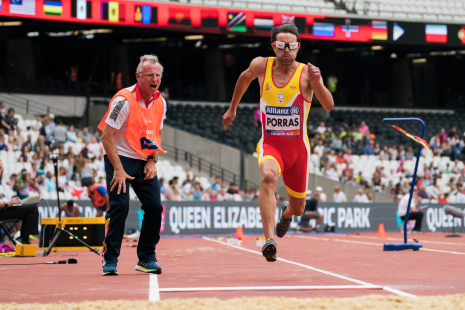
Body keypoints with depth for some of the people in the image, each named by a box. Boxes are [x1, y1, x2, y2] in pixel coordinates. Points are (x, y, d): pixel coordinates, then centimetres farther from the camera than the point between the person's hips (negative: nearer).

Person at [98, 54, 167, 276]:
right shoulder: (124, 100, -18)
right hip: (120, 158, -6)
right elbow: (106, 136, -18)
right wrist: (118, 170, -21)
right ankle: (110, 260, -6)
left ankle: (146, 258, 10)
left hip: (144, 163, 6)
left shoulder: (160, 102, 2)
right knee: (120, 205, -17)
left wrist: (152, 161, 1)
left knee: (154, 206, -3)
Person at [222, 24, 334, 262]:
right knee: (268, 176, -35)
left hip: (297, 146, 1)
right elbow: (245, 78, 21)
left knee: (298, 208, 14)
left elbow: (328, 106, -22)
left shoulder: (305, 73, -11)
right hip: (270, 144, -1)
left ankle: (286, 212, 54)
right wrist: (232, 108, 28)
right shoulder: (261, 66, -4)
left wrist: (318, 84, -40)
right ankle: (269, 240, -43)